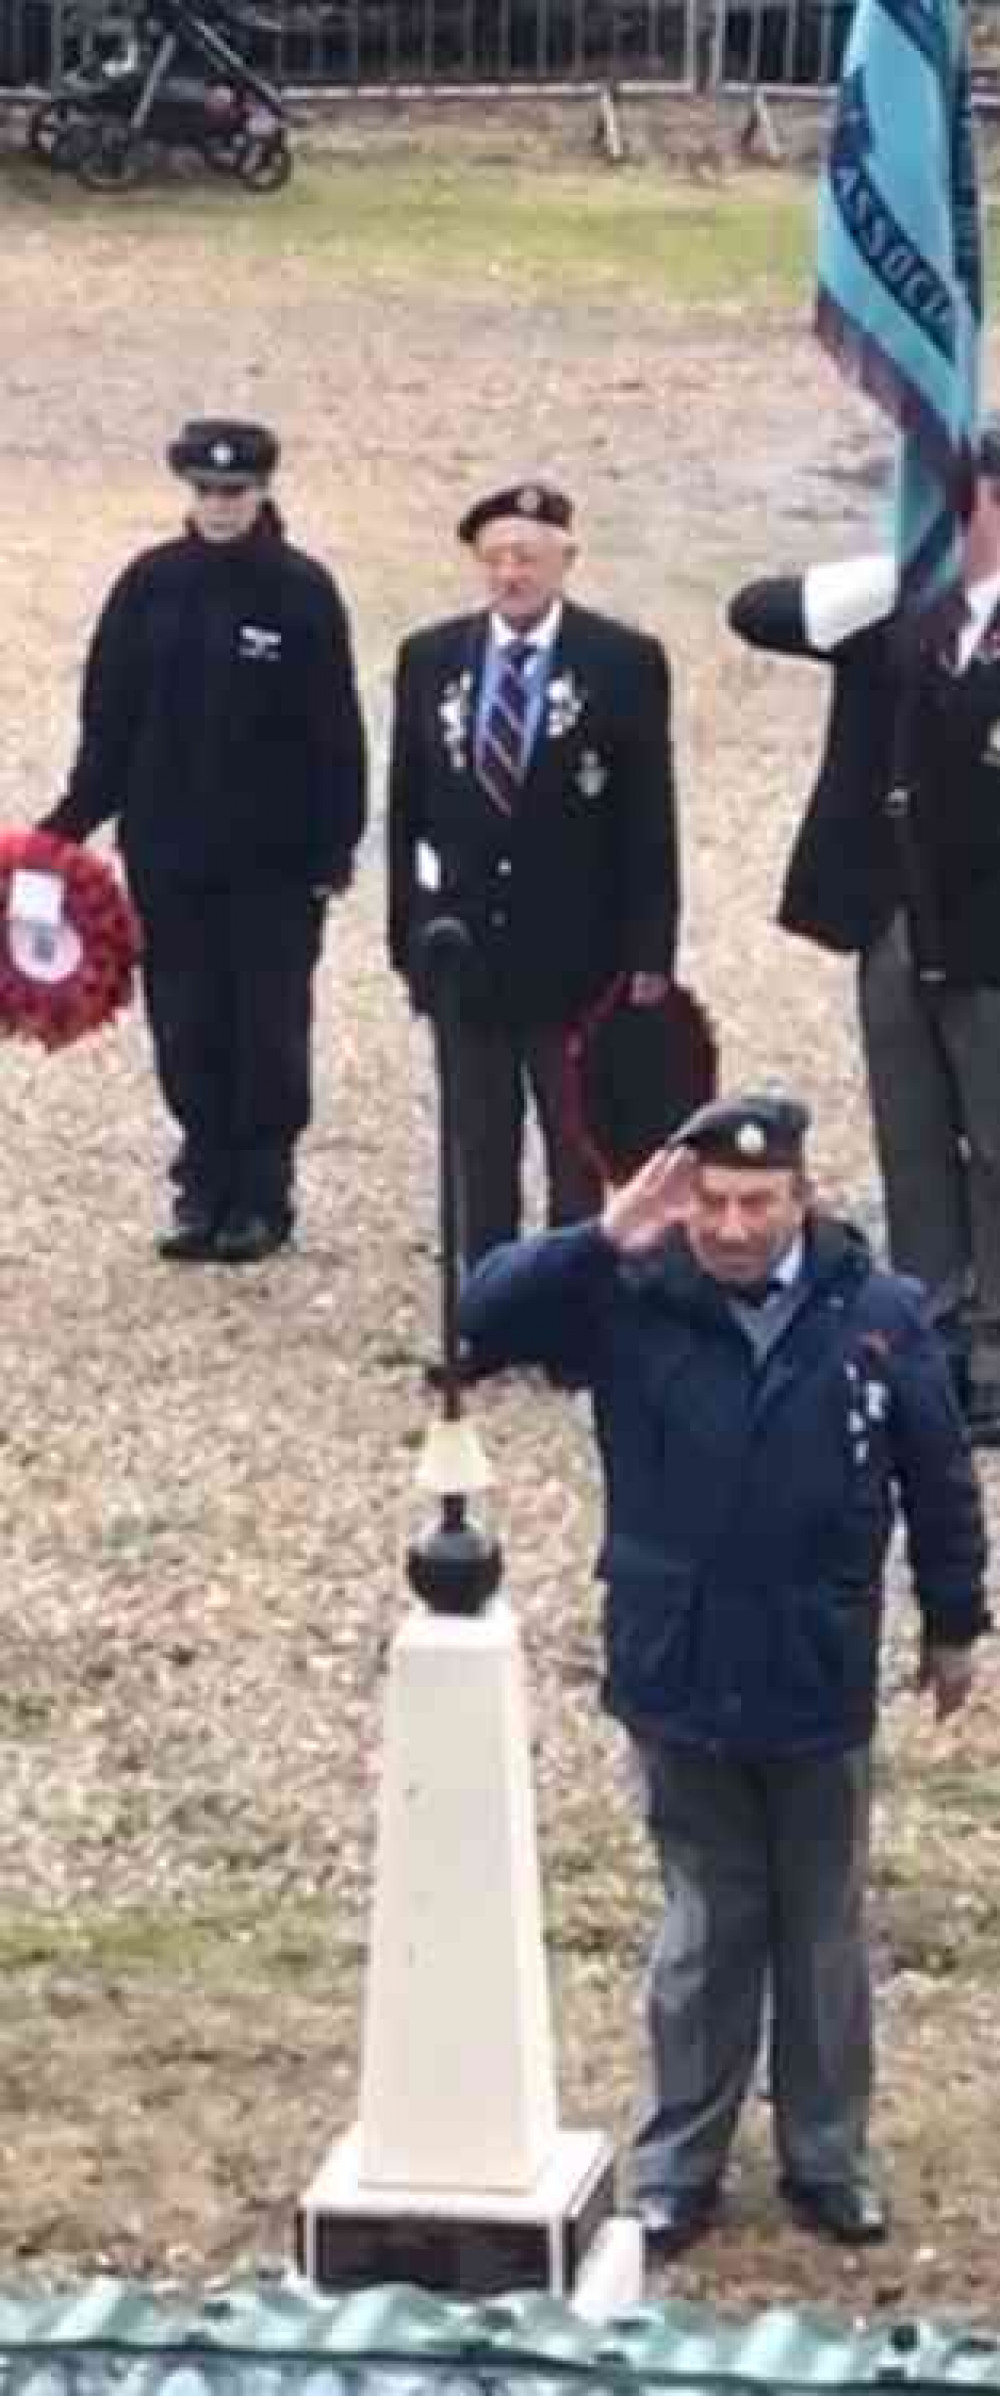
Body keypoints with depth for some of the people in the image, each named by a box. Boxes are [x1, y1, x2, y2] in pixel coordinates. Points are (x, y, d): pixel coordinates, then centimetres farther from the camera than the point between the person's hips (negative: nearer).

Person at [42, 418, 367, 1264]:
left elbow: (335, 731, -6)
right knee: (186, 1030, 7)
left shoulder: (302, 590, -6)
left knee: (268, 1030, 3)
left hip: (274, 855, -3)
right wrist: (76, 817, 1)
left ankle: (262, 1198, 13)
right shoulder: (150, 585, 2)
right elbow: (109, 716, 6)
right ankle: (204, 1189, 17)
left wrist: (335, 845, -9)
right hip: (168, 850, 3)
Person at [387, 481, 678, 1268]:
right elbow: (407, 809, 8)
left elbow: (649, 819, -5)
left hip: (575, 957, -3)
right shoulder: (429, 659, 5)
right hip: (466, 951, 3)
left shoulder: (625, 662, -5)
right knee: (481, 1158, 8)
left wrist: (649, 953, -8)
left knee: (578, 1149, 5)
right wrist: (409, 937, 5)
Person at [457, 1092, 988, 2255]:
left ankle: (828, 2158, 29)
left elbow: (938, 1478, 2)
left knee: (823, 1932, 14)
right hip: (677, 1679, 0)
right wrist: (598, 1242, -31)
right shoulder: (629, 1302, -10)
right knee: (707, 1928, 12)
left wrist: (954, 1622, 10)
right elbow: (485, 1318, -20)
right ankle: (678, 2161, 25)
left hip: (820, 1681, 0)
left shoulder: (878, 1316, -9)